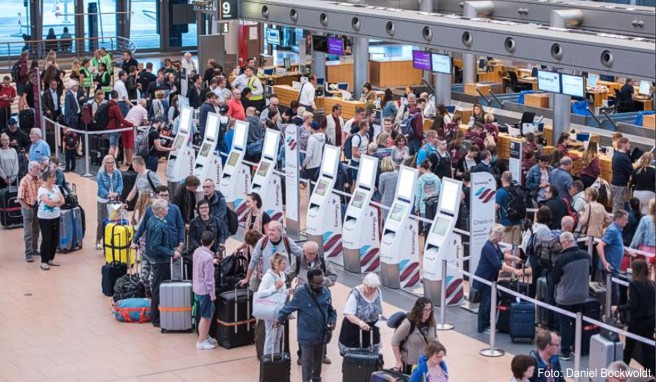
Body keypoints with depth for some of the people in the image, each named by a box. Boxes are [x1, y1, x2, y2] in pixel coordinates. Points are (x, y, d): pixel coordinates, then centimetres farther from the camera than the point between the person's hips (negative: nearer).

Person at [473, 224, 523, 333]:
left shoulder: (495, 245, 5)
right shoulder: (488, 248, -25)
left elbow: (501, 255, 25)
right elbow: (498, 265, -30)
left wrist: (514, 258, 11)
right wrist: (514, 271, -32)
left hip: (490, 279, 9)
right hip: (483, 280, -9)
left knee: (490, 301, 14)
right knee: (485, 302, -3)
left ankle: (486, 325, 24)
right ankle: (483, 328, 6)